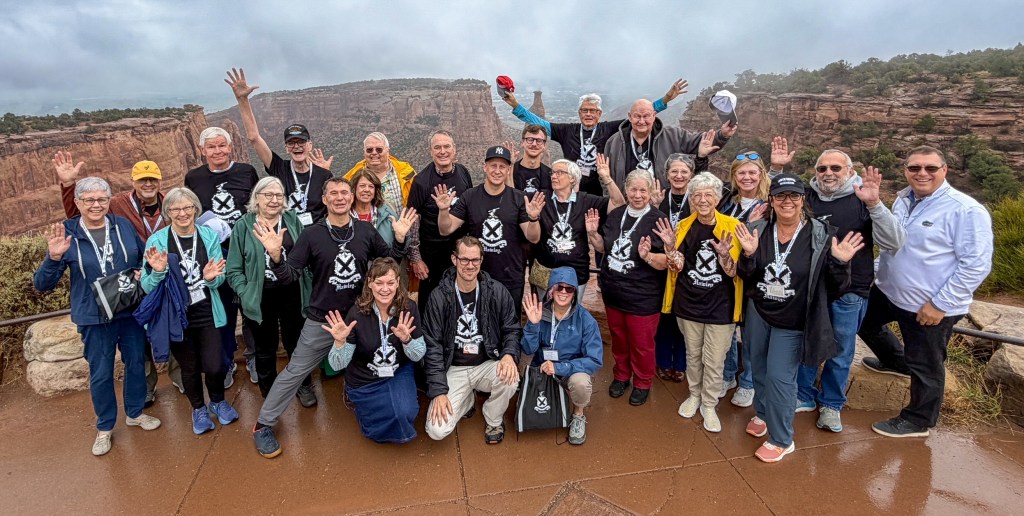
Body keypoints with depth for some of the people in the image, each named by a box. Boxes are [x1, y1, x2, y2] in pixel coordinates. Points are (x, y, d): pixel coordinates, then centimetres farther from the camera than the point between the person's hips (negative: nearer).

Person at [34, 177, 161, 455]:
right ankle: (104, 428, 32)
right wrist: (54, 257, -26)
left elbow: (144, 258, 13)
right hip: (94, 319, -2)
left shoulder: (123, 225, -3)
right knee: (100, 375, 10)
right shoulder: (66, 235, -9)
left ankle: (135, 412, 39)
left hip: (131, 312, 2)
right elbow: (42, 285, -9)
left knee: (136, 363, 16)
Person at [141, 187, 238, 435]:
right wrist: (158, 272, -28)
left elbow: (220, 279, -1)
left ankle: (218, 401, 30)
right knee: (189, 367, 14)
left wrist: (212, 277, -23)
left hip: (207, 314, 1)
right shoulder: (157, 241, -9)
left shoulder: (209, 235, -4)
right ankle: (198, 409, 41)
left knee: (214, 366, -2)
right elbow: (147, 287, -8)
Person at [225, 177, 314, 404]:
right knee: (265, 349, 16)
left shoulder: (292, 220, 2)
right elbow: (233, 270, -2)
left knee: (296, 343, 15)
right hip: (260, 299, -1)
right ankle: (269, 393, 36)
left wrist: (307, 290, 0)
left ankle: (304, 386, 36)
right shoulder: (243, 225, -3)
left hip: (292, 295, 1)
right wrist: (246, 295, -13)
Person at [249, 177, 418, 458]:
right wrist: (276, 256, -30)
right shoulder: (311, 234, -11)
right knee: (295, 372, 6)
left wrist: (400, 239, -12)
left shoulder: (366, 231, -5)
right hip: (322, 320, -2)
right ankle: (263, 425, 23)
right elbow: (290, 275, -11)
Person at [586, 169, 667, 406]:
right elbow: (604, 247, 13)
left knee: (641, 344, 11)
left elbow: (666, 262, -16)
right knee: (618, 338, 21)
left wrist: (647, 255, -34)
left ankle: (642, 383, 34)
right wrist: (592, 233, -5)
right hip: (612, 293, 5)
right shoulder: (615, 215, 2)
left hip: (642, 297, -5)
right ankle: (621, 375, 43)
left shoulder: (658, 220, -14)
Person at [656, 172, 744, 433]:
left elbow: (734, 272, -9)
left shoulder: (732, 226, -9)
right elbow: (677, 268, -3)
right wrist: (670, 247, -21)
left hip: (721, 305, -2)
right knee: (693, 355, 18)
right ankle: (694, 395, 39)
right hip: (689, 303, 2)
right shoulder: (684, 227, -1)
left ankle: (709, 405, 26)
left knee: (714, 361, 7)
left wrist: (724, 255, -29)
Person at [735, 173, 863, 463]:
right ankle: (763, 414, 46)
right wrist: (748, 255, -22)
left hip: (793, 322, -4)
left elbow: (836, 287, -10)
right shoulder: (760, 231, -5)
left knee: (779, 376, 0)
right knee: (759, 369, 19)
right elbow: (746, 277, -3)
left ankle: (781, 440, 21)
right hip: (757, 313, 4)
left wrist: (840, 263, -29)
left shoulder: (821, 236, -14)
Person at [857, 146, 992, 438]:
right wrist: (880, 271, 16)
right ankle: (896, 362, 49)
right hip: (888, 292, 8)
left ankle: (917, 421, 30)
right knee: (864, 322, 26)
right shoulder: (903, 200, 3)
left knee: (925, 368, 9)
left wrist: (941, 304, -21)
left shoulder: (966, 211, -20)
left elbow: (976, 265, -21)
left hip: (930, 307, -7)